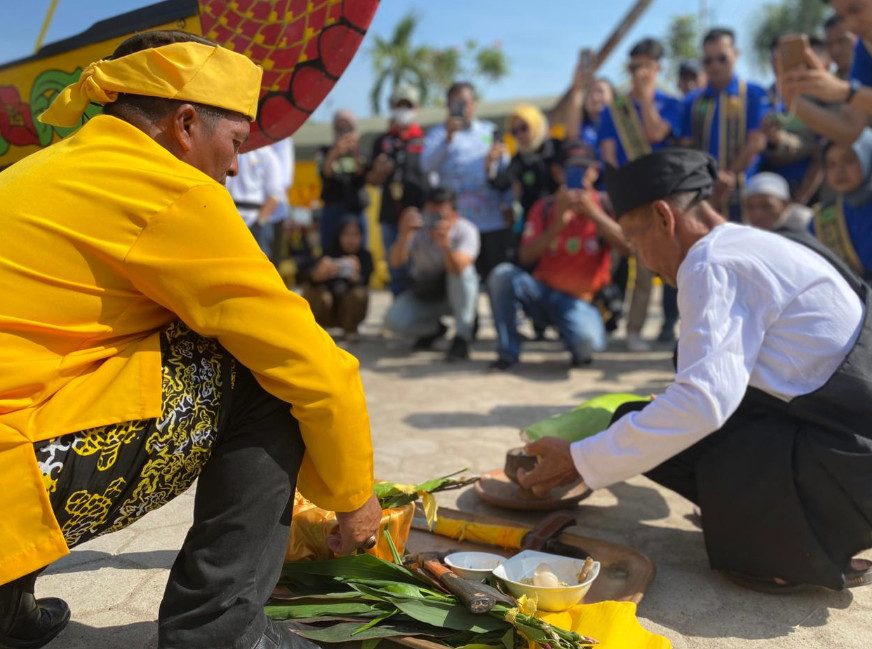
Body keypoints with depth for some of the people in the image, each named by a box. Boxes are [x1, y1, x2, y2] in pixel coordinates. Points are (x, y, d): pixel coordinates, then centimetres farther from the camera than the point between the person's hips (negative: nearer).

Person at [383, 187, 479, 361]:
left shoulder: (465, 230, -22)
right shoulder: (417, 226, -18)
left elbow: (458, 269, -41)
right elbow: (395, 261, -33)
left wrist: (445, 243, -60)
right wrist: (404, 235, -53)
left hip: (456, 296, -2)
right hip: (422, 295, 2)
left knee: (464, 269, -34)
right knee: (393, 321, -23)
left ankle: (462, 337, -24)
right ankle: (434, 329, 9)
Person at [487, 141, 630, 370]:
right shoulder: (545, 207, 5)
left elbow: (626, 243, -16)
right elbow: (526, 257, -7)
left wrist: (593, 213, -22)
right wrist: (558, 223, -19)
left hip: (577, 301, -2)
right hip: (541, 292, 2)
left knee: (586, 343, -33)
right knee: (502, 274, -26)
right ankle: (508, 352, -13)